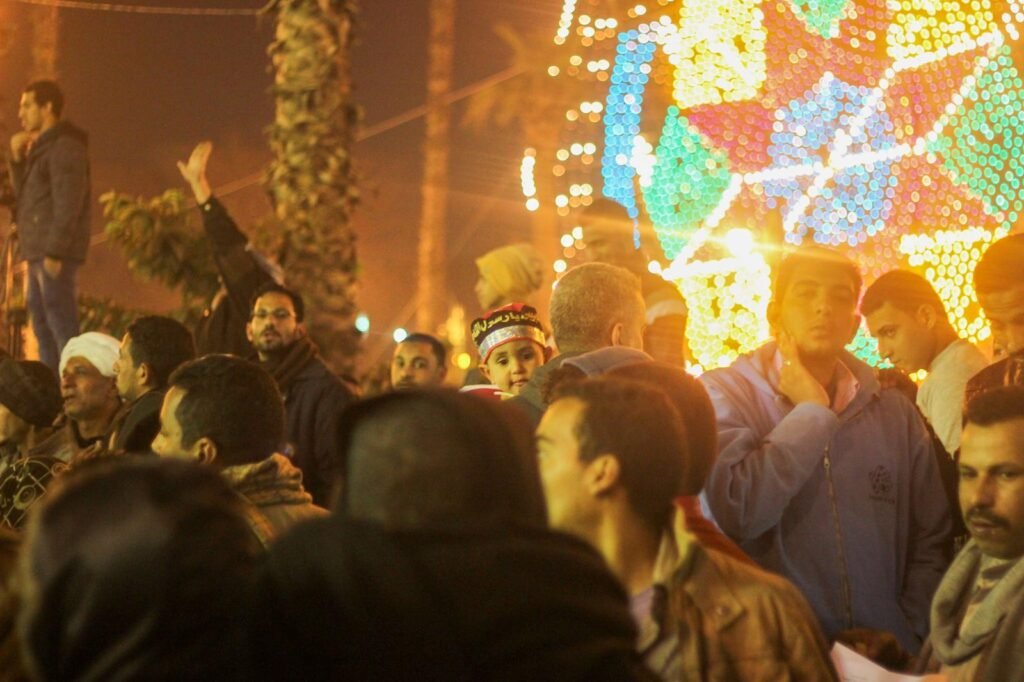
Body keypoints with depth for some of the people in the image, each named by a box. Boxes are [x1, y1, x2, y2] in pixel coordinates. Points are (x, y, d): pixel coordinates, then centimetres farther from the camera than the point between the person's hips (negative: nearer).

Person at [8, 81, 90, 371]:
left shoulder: (65, 146, -11)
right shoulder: (41, 146, 19)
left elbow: (68, 204, -18)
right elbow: (24, 194, 24)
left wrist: (54, 252, -22)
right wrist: (17, 158, 9)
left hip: (55, 252, -10)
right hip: (39, 251, 10)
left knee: (61, 325, -12)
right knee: (42, 325, 12)